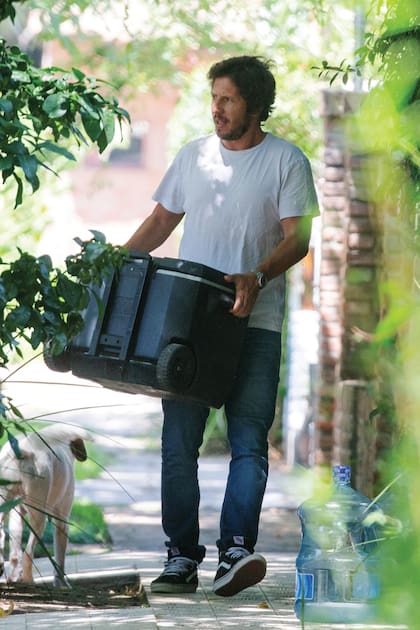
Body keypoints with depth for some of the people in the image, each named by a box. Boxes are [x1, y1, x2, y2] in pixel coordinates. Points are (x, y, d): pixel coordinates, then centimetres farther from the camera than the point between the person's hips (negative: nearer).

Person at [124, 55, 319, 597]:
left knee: (249, 442, -9)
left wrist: (258, 276, -24)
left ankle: (236, 553, -13)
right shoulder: (194, 155, 13)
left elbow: (297, 237, -7)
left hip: (254, 322, -3)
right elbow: (162, 221, 20)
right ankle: (181, 558, 3)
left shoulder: (286, 161, 1)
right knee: (179, 441, 0)